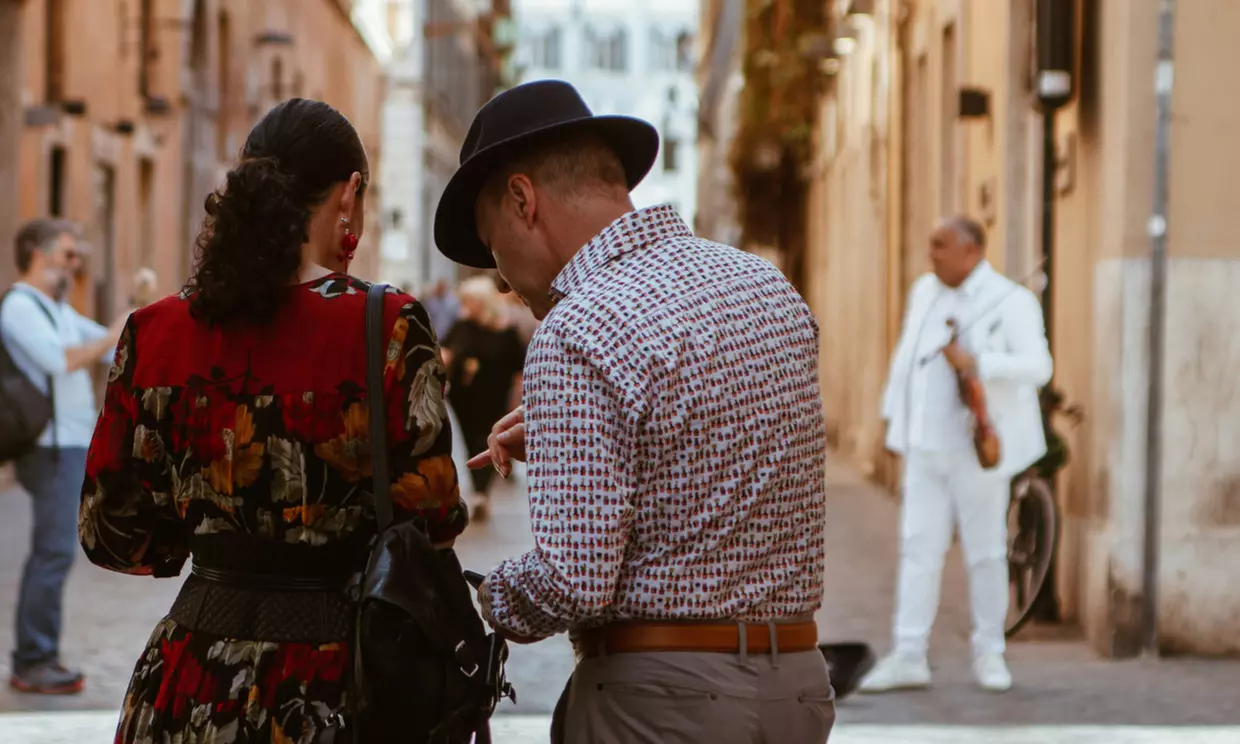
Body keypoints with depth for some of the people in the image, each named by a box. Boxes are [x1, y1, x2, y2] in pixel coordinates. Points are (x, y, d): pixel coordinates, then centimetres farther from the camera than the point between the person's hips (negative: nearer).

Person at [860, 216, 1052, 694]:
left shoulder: (1011, 302, -7)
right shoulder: (925, 292, 12)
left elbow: (1037, 366, -16)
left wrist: (976, 362, -25)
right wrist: (894, 418, 16)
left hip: (977, 448, -5)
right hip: (925, 447, 5)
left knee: (986, 551, 4)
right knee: (919, 548, 1)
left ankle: (989, 655, 15)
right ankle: (909, 658, 2)